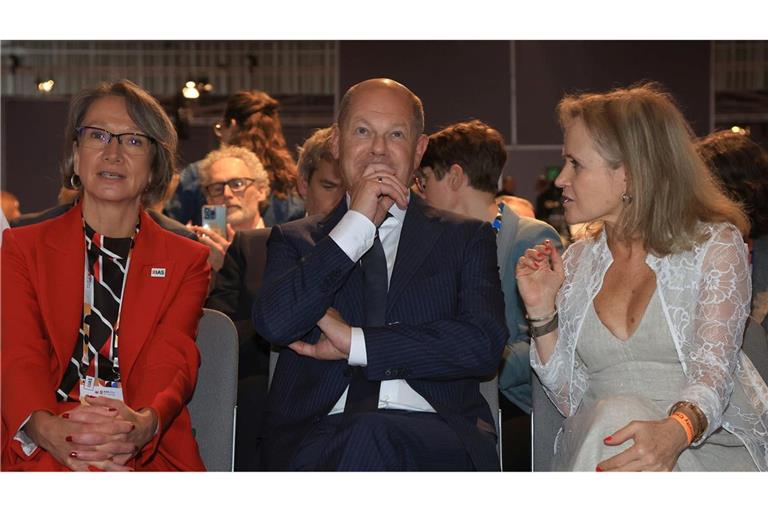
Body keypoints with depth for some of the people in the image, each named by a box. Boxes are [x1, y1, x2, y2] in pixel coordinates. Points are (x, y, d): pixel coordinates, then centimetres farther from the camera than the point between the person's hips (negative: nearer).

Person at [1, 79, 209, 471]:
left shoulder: (187, 261, 16)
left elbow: (172, 362, -1)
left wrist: (141, 426, -28)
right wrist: (46, 428, -27)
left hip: (149, 454, 0)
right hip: (41, 453, 0)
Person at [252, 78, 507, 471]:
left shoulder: (466, 239, 16)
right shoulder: (296, 241, 18)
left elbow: (484, 344, -1)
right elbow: (274, 323, -3)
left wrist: (355, 343, -5)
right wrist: (358, 222, -4)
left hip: (437, 438, 0)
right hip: (316, 435, 0)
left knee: (372, 438, -36)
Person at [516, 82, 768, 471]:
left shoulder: (714, 244, 3)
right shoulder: (576, 262, 16)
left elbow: (713, 372, -12)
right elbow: (571, 399, 13)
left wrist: (676, 431, -34)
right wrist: (542, 312, 0)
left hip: (709, 443, -3)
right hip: (596, 442, 3)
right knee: (614, 413, -34)